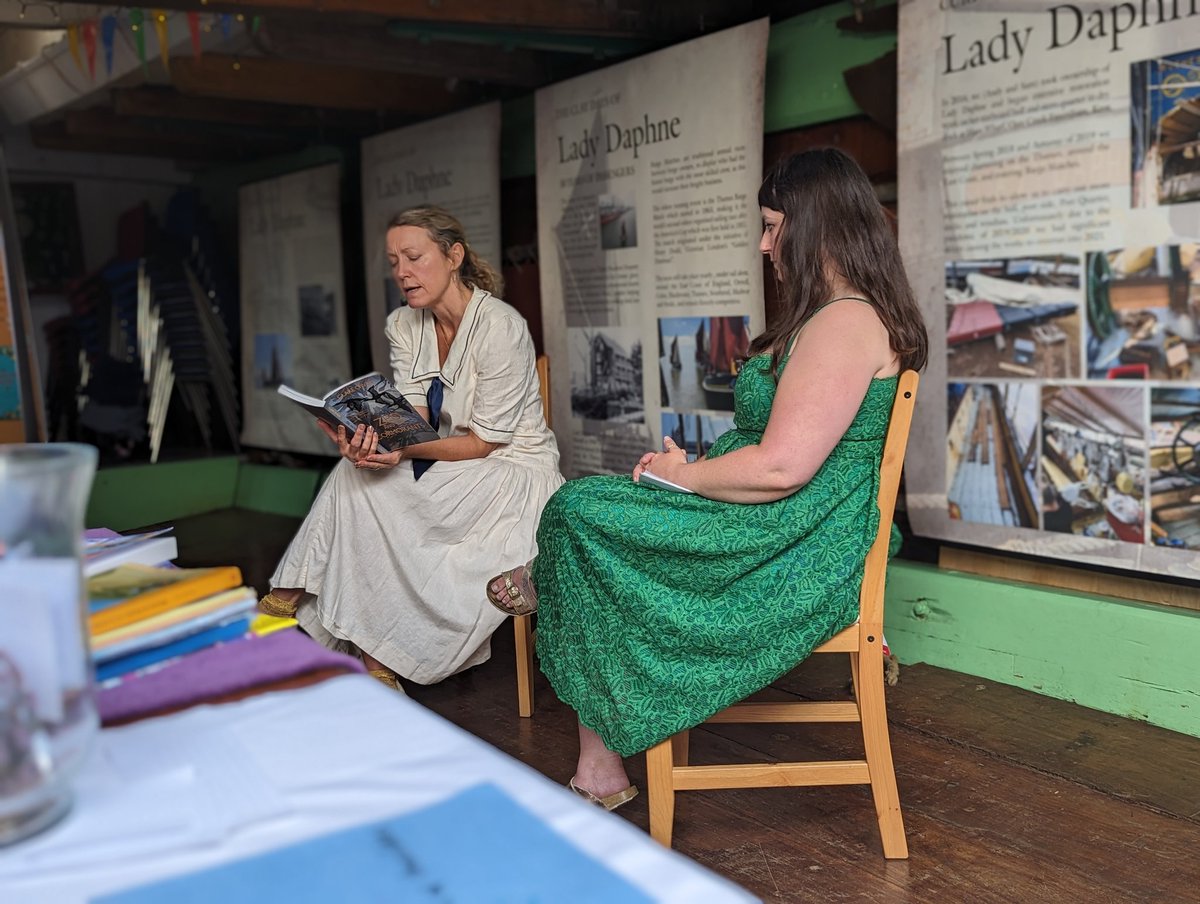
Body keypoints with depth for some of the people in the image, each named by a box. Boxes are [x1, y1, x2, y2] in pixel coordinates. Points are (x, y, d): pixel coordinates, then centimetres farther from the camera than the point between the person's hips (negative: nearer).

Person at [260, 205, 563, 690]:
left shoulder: (499, 326, -19)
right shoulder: (403, 326, 4)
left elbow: (485, 441, -18)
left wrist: (404, 449, -32)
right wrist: (372, 438, -28)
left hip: (514, 471, -6)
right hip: (450, 468, 6)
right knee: (357, 472, -21)